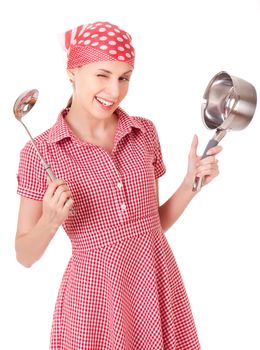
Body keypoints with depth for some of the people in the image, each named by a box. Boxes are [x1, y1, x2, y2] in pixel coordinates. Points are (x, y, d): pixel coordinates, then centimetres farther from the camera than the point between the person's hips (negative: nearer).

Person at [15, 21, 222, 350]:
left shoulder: (145, 132, 0)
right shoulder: (40, 151, -10)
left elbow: (154, 223, 8)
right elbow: (25, 256, -4)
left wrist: (191, 182, -6)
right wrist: (50, 221, -23)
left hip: (160, 289, 4)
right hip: (95, 297, -3)